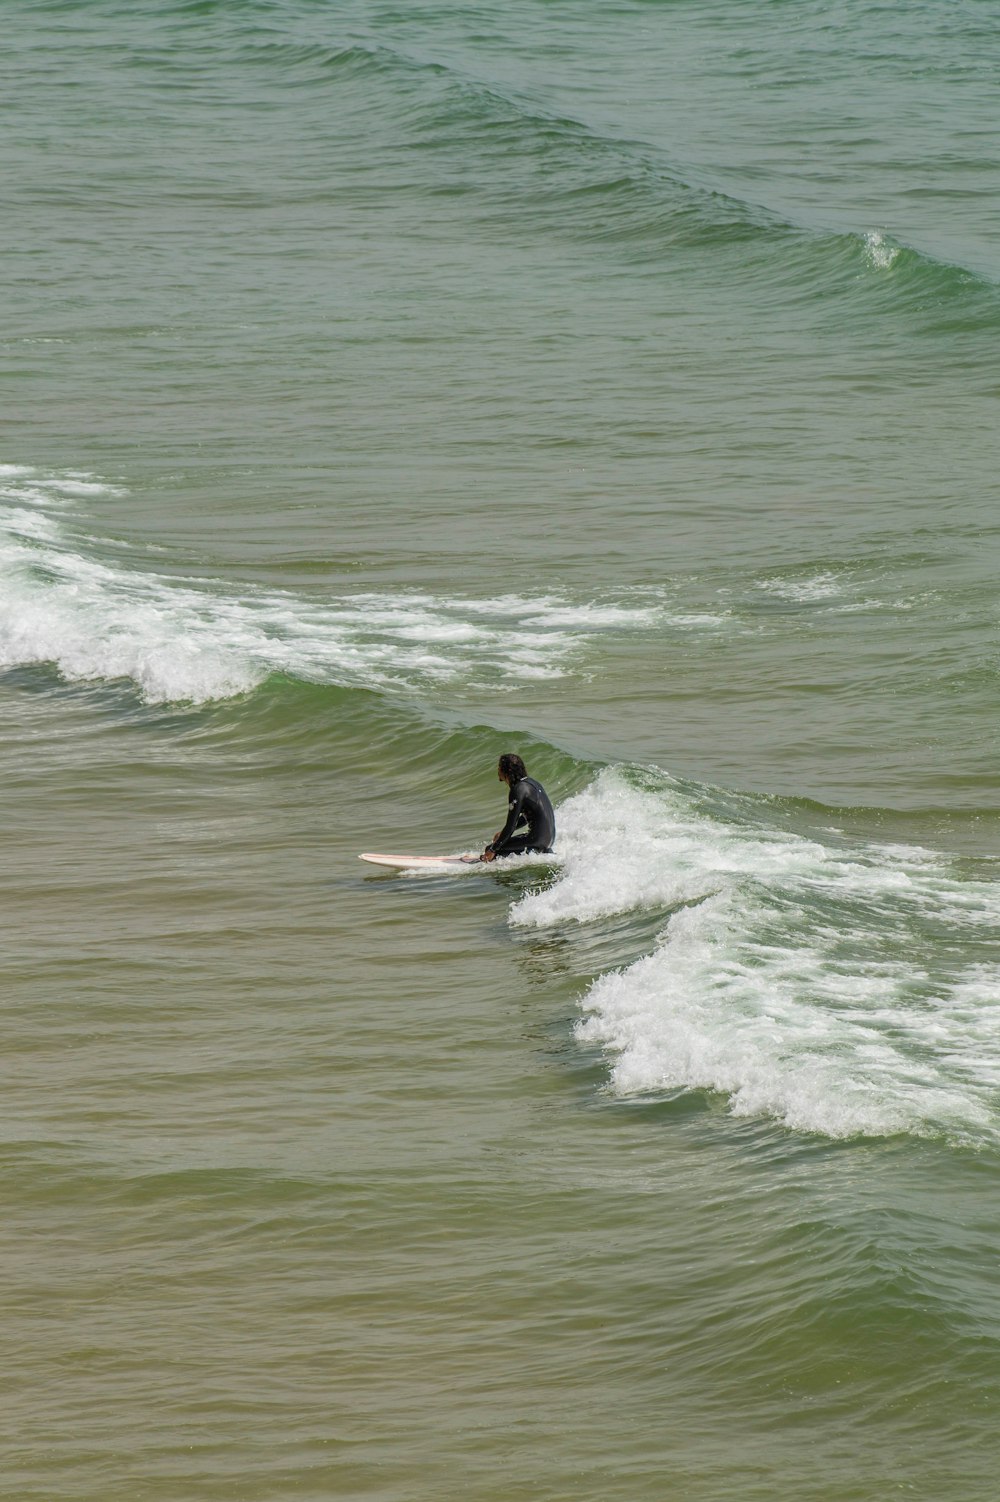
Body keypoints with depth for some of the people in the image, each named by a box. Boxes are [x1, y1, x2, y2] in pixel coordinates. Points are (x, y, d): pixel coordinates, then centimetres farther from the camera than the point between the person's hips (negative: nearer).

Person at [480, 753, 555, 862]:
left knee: (490, 849, -6)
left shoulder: (518, 790, -17)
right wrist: (503, 832, 29)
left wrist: (493, 850, -9)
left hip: (537, 839, -9)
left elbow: (511, 826, -16)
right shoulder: (530, 782, 11)